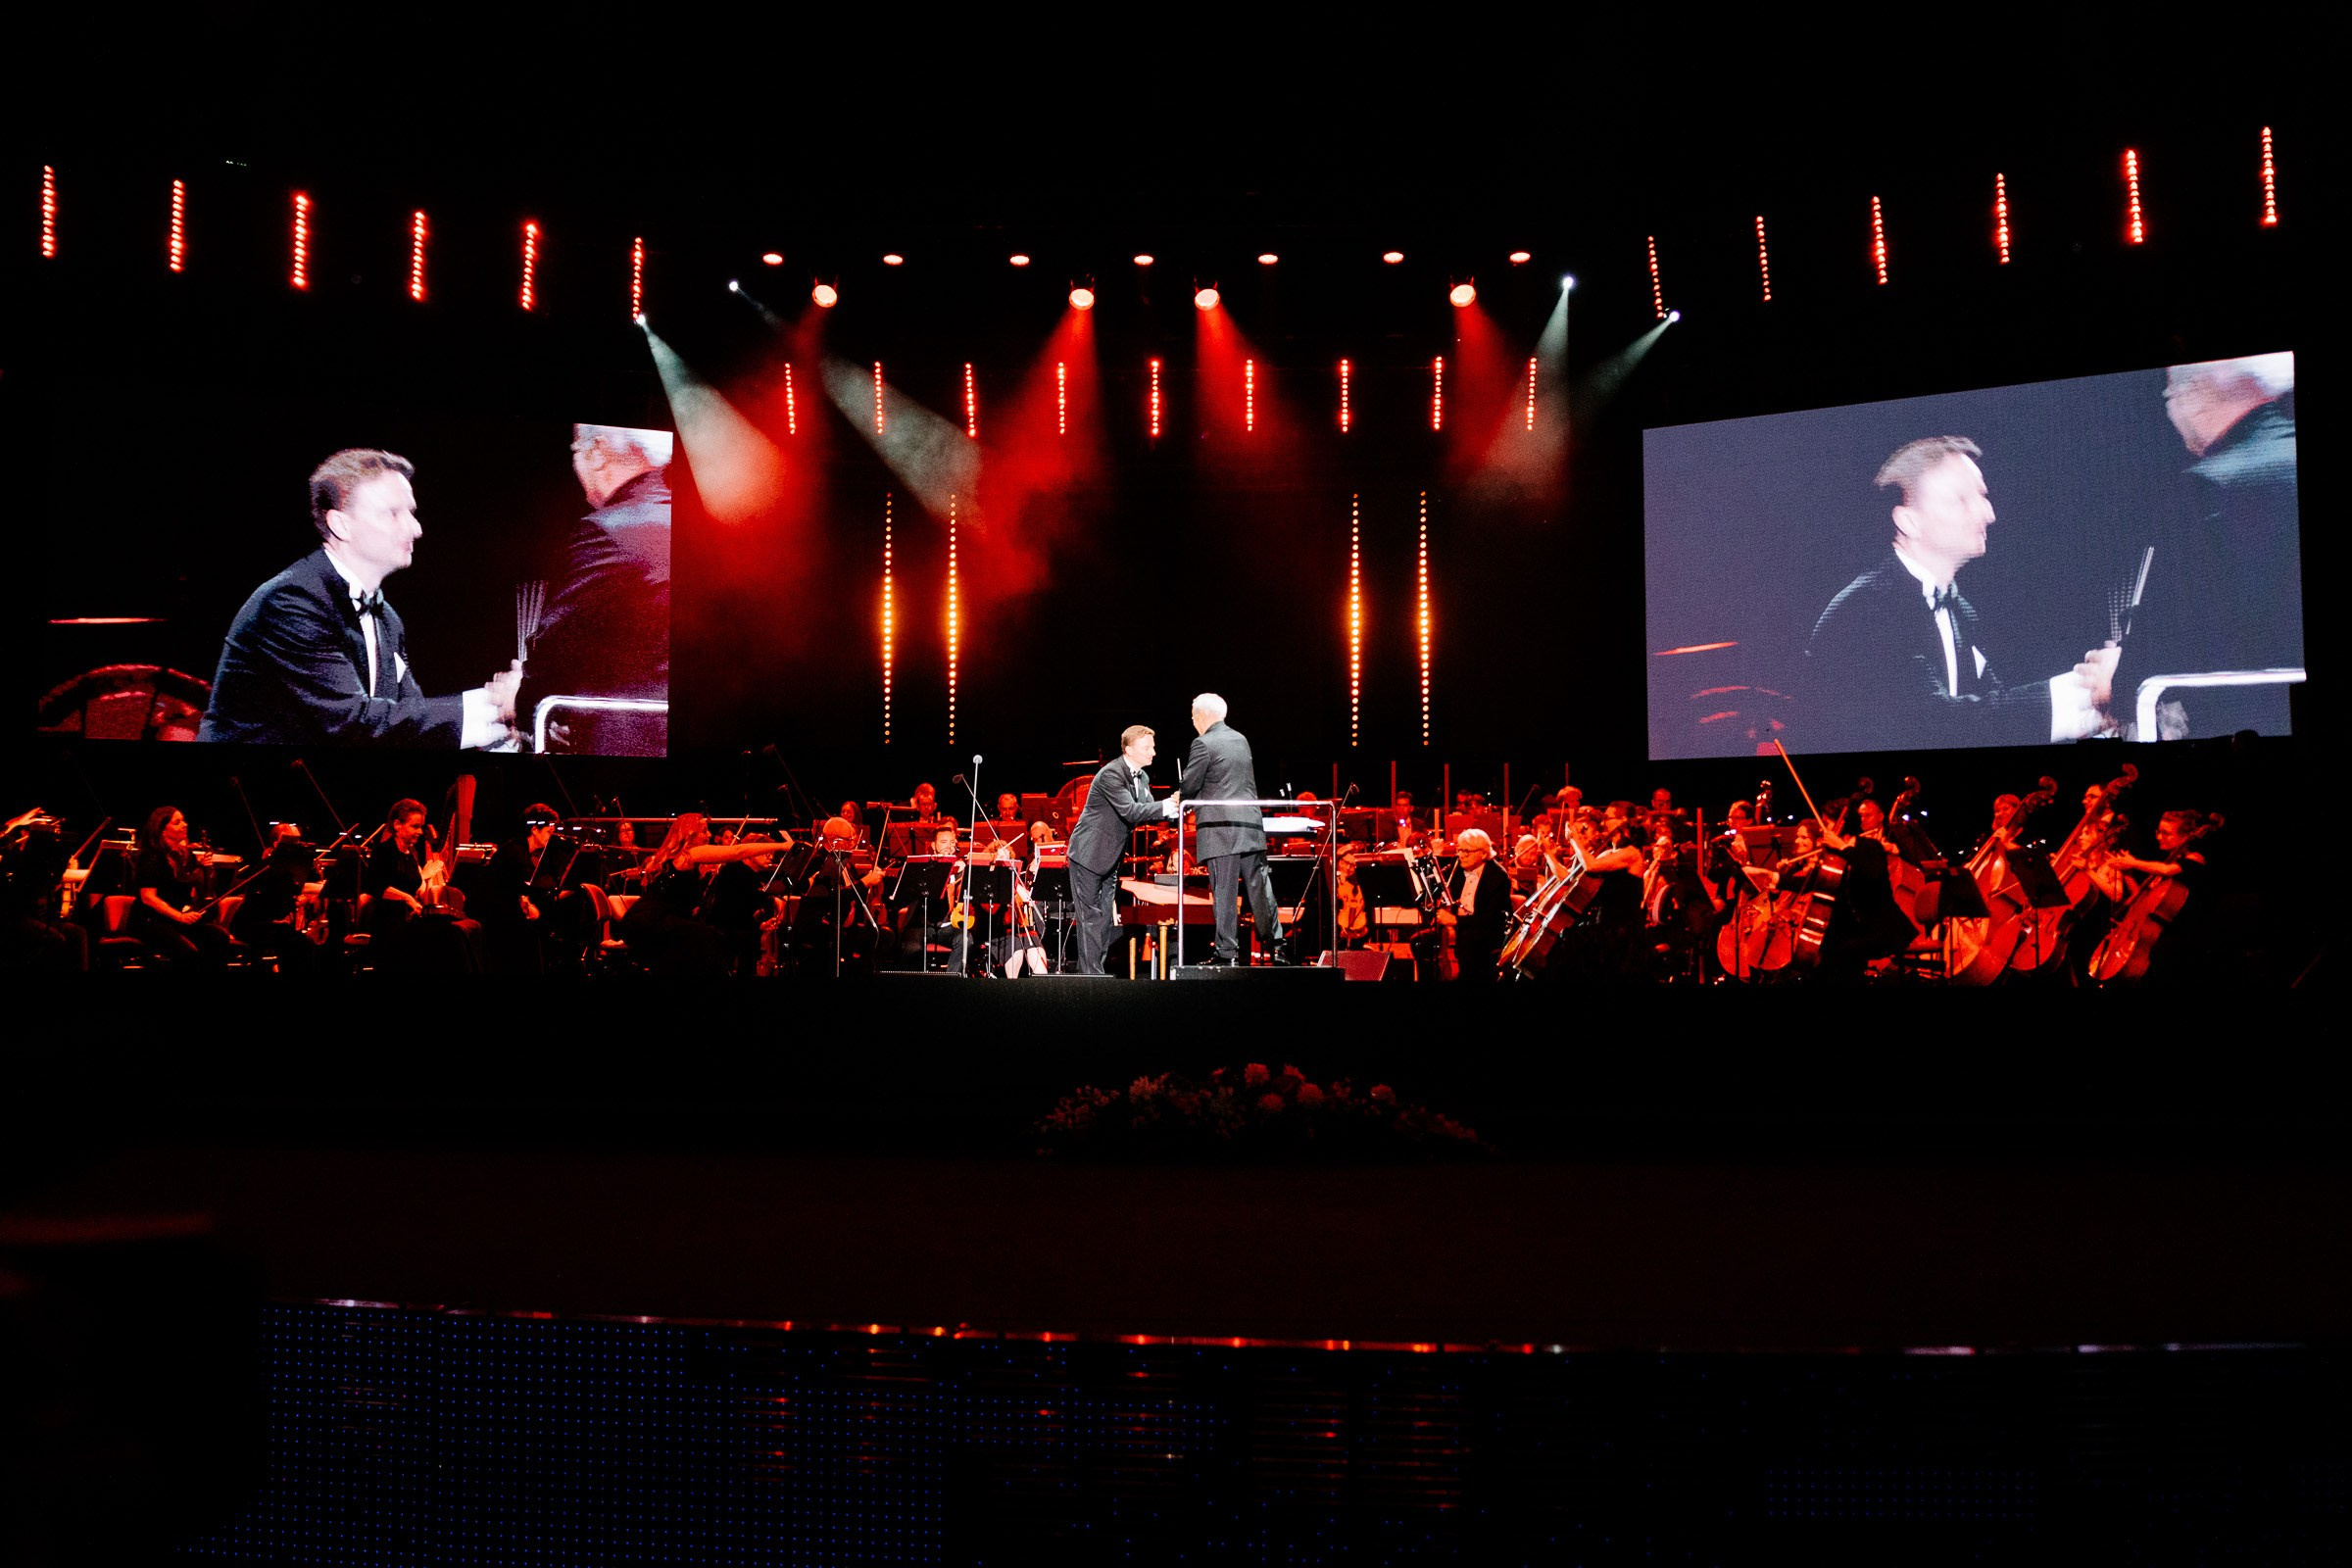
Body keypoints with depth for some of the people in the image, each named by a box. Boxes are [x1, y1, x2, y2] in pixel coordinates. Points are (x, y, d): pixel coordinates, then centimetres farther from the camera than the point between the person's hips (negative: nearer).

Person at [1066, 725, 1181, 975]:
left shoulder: (1142, 778, 9)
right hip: (1089, 853, -9)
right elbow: (1130, 812, -29)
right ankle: (1091, 973, -6)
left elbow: (1148, 812, 5)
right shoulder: (1111, 774, -20)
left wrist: (1172, 808, -14)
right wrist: (1166, 806, -32)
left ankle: (1097, 968, 14)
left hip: (1112, 857, 9)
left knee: (1108, 914, 8)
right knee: (1091, 915, -6)